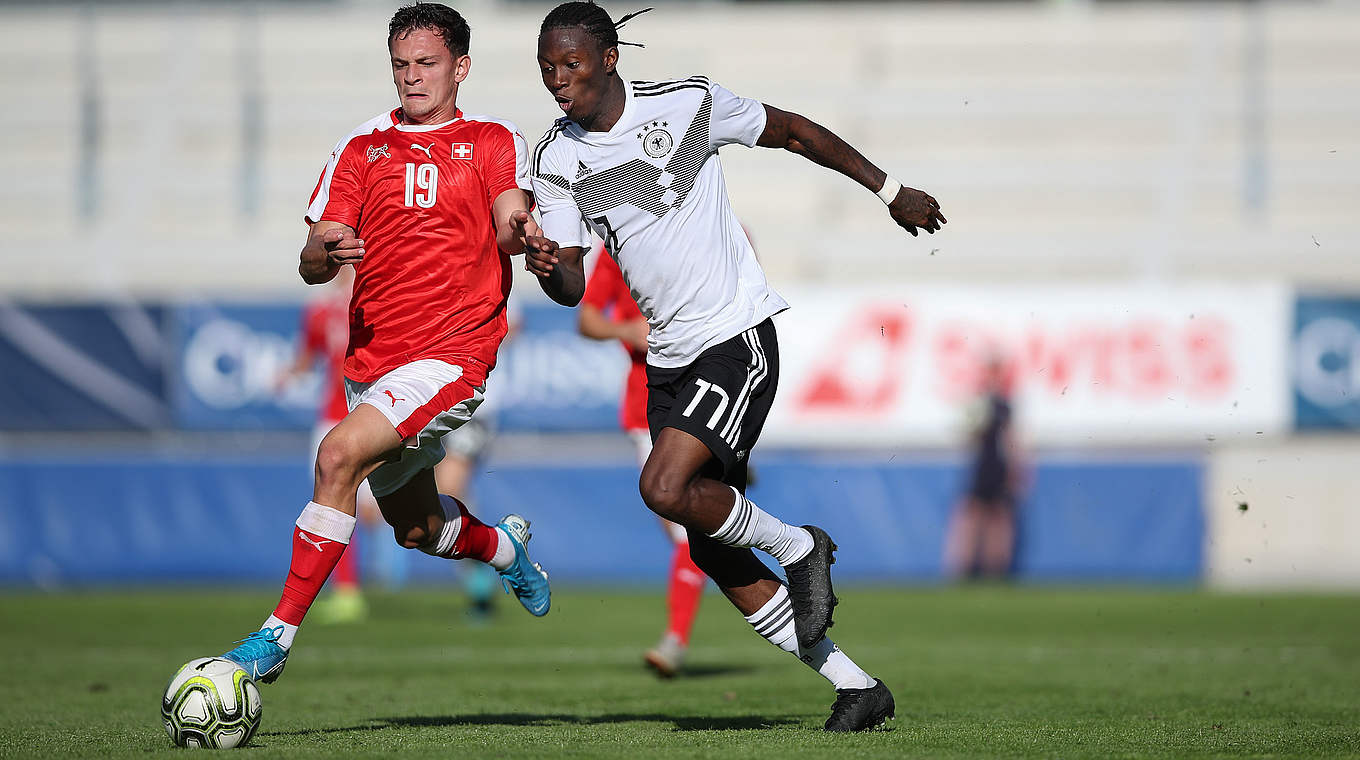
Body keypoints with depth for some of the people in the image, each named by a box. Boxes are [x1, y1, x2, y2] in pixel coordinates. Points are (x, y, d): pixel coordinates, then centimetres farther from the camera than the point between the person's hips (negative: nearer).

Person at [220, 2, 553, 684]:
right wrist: (326, 253, -19)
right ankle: (505, 546, 52)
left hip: (453, 353, -5)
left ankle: (278, 636, -22)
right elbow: (310, 265, 6)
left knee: (339, 455, -26)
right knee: (416, 528, 17)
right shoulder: (361, 148, 12)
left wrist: (521, 232, -38)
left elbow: (510, 225, -13)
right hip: (371, 362, 5)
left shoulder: (492, 142, 5)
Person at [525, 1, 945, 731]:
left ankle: (798, 548, 2)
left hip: (737, 336, -6)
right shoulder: (555, 159, 0)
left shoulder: (686, 102, -9)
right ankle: (855, 687, 13)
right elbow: (572, 284, -4)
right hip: (668, 359, 6)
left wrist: (892, 192, 12)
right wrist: (549, 269, -29)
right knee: (710, 551, 3)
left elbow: (792, 131, 6)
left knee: (665, 487, -25)